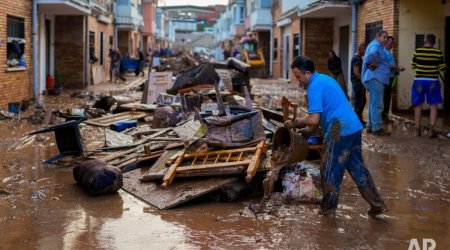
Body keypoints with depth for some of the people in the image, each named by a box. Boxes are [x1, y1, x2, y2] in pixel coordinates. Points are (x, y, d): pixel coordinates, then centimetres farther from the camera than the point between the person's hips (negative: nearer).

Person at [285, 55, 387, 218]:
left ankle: (328, 210, 16)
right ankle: (377, 205, 19)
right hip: (354, 127, 9)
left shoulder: (314, 86, -13)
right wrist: (309, 129, 23)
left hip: (340, 132, -9)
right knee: (357, 167, 16)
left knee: (330, 171, 5)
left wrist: (295, 123, -4)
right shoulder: (325, 79, 18)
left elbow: (314, 119, -19)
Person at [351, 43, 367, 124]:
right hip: (358, 83, -10)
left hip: (359, 83, 10)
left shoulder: (359, 58, 16)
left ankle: (359, 118, 20)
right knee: (358, 102, -6)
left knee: (362, 101, 14)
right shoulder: (357, 58, -15)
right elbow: (356, 72, -21)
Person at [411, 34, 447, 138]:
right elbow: (442, 67, -1)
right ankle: (432, 129, -3)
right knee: (433, 105, 5)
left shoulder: (417, 51, -5)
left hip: (419, 81, 1)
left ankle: (417, 129, 11)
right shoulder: (438, 52, -6)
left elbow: (413, 65, 5)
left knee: (418, 105, 9)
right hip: (433, 81, 0)